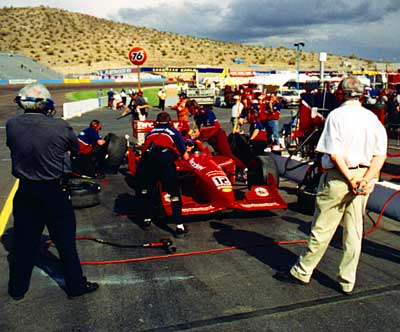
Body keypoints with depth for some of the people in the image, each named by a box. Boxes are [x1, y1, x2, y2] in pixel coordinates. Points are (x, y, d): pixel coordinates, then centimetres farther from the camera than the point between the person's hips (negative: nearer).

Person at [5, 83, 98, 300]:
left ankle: (17, 288, 32)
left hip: (25, 192, 4)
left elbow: (12, 146, 7)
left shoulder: (11, 125, -10)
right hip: (53, 192, -3)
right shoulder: (60, 127, -18)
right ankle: (76, 285, 22)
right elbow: (76, 148, -2)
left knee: (24, 240, 17)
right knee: (65, 240, 10)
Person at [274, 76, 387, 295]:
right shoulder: (372, 118, 6)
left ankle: (302, 272, 18)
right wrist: (366, 179, -8)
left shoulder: (336, 115, -8)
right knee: (354, 231, 10)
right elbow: (380, 154, 0)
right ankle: (347, 282, 20)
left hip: (338, 176, -5)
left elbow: (334, 154, -16)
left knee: (322, 228, 4)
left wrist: (349, 178, -11)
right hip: (364, 176, 5)